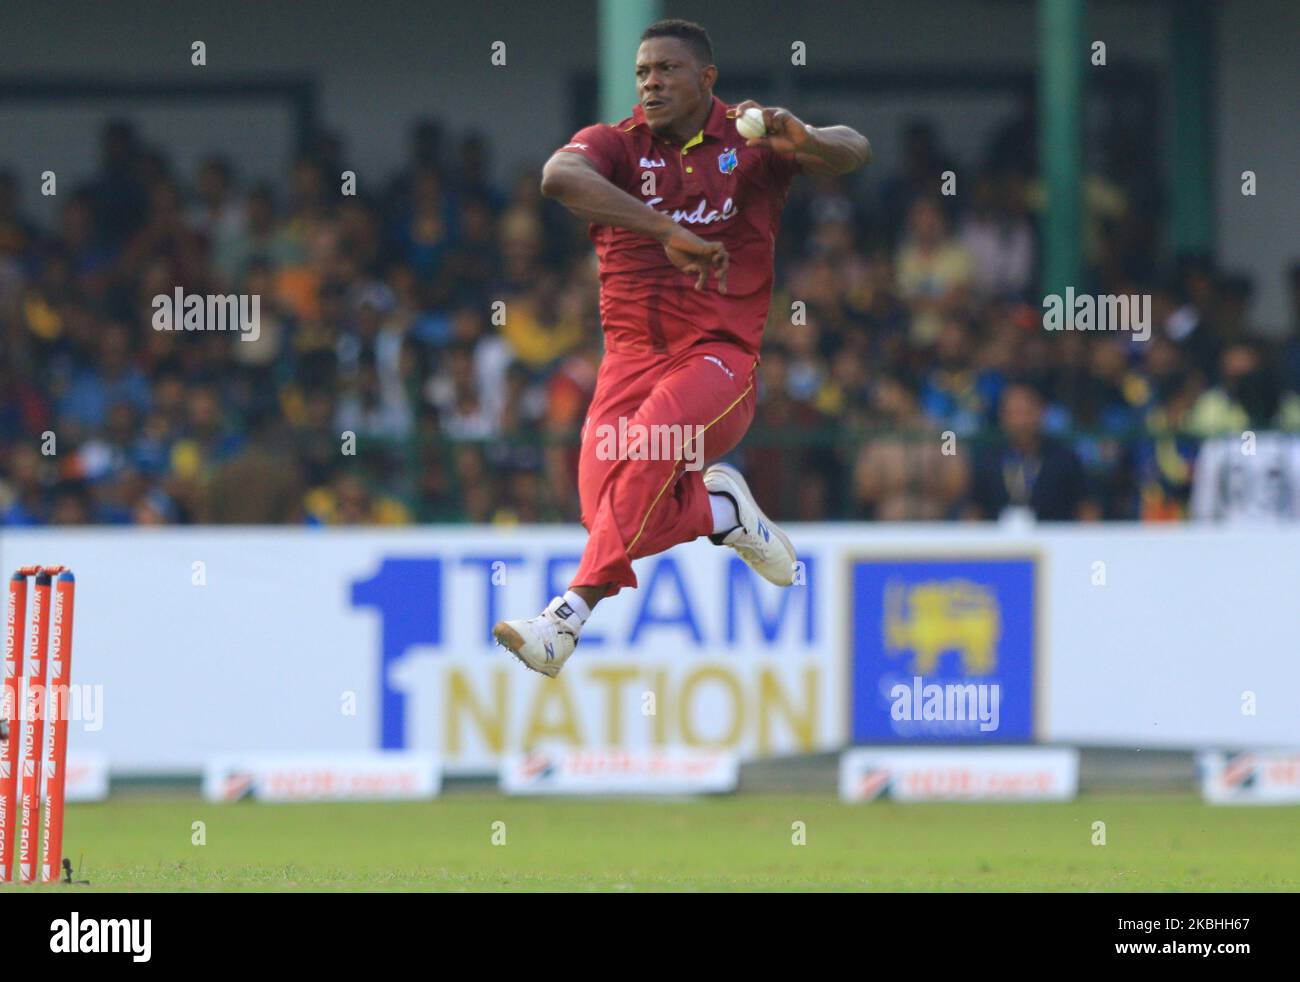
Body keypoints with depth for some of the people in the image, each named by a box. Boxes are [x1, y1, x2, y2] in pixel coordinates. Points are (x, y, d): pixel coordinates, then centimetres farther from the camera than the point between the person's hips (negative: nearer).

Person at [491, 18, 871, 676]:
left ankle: (570, 615, -35)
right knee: (609, 512, -18)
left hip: (721, 356, -2)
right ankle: (718, 510, 12)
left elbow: (853, 152, -6)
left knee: (647, 447, -32)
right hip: (631, 355, 2)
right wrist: (668, 232, -31)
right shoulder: (614, 144, 4)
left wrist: (805, 140, -31)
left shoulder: (750, 144, 7)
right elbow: (559, 176, -20)